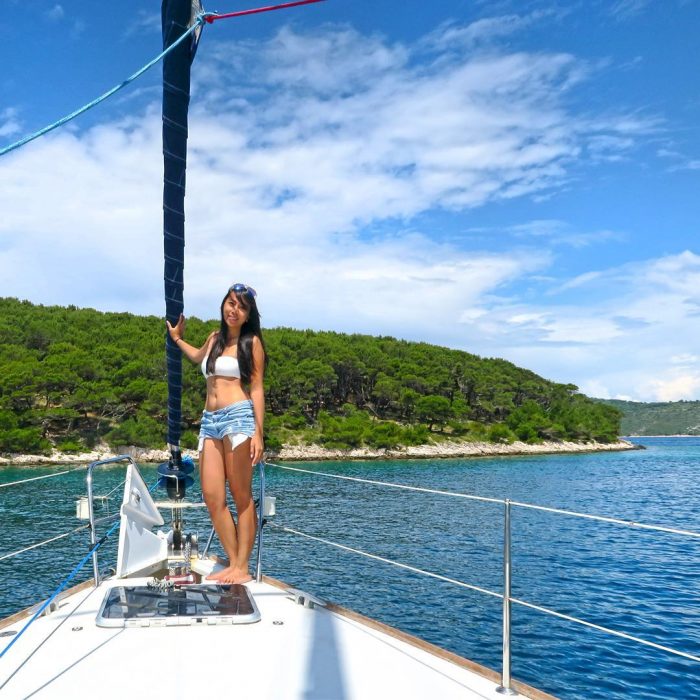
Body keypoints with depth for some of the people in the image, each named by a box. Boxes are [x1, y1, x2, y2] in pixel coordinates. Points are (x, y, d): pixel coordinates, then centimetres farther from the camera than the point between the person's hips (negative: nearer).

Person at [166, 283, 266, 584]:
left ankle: (242, 568, 0)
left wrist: (258, 433, -10)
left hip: (238, 416, -6)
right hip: (209, 421, 6)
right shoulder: (214, 338, 19)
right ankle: (233, 563, 8)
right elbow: (198, 357, 43)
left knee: (241, 496, -4)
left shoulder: (252, 341, 3)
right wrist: (177, 339, 48)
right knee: (213, 498, -1)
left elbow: (256, 388, -2)